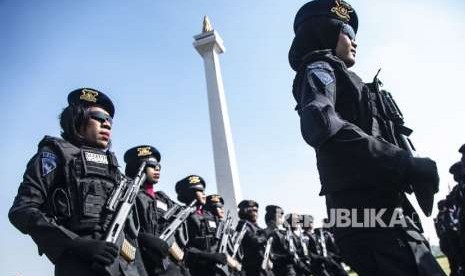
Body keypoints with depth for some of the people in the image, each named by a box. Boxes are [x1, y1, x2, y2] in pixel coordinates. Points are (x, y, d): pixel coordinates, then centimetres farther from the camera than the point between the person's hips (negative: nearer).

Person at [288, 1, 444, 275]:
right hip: (368, 210, -9)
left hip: (382, 208, 9)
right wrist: (408, 163, -19)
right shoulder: (320, 67, 2)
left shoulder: (339, 77, 30)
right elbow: (320, 126, -22)